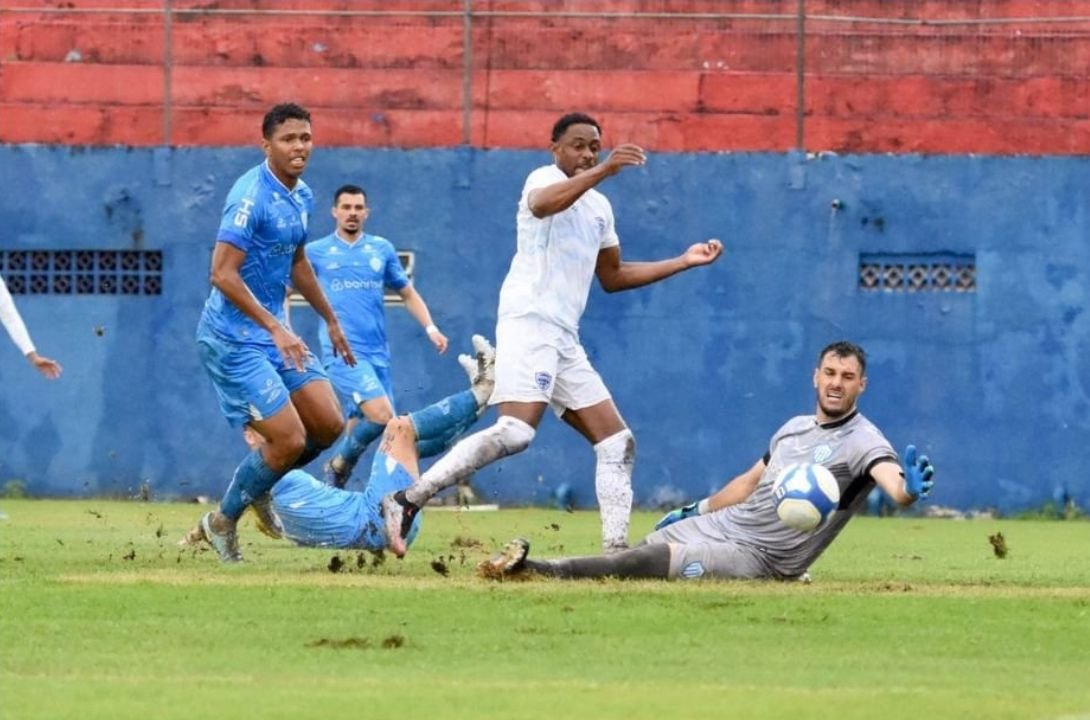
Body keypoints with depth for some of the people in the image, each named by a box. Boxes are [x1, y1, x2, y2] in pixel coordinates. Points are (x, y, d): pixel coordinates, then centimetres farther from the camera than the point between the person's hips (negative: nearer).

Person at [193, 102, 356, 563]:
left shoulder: (302, 197, 9)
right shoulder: (252, 196, -20)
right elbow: (223, 274, -25)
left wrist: (330, 321, 32)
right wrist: (276, 329, -29)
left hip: (276, 333, 9)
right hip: (234, 339, -9)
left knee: (329, 425, 5)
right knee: (289, 439, -10)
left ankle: (263, 487, 28)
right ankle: (222, 521, 11)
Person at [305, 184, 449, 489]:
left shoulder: (382, 249, 13)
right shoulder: (315, 252, 5)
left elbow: (408, 293, 20)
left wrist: (430, 328, 7)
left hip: (378, 353, 4)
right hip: (342, 352, -4)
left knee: (359, 424, 3)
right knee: (382, 416, -20)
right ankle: (340, 464, 2)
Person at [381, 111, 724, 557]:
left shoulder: (599, 206, 23)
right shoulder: (545, 179, -3)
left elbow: (612, 276, 33)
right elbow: (543, 204, -29)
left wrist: (683, 262, 29)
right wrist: (602, 173, -42)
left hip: (565, 340, 9)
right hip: (529, 323, -9)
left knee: (617, 443, 5)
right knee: (515, 432, -26)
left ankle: (616, 549, 5)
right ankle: (408, 501, -25)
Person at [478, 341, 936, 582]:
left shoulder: (863, 442, -12)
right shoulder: (795, 428, 14)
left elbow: (892, 482, -33)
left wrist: (910, 490, -57)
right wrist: (696, 511, 31)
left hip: (755, 556, -8)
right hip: (715, 523, 8)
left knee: (638, 566, -23)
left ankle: (533, 568, -28)